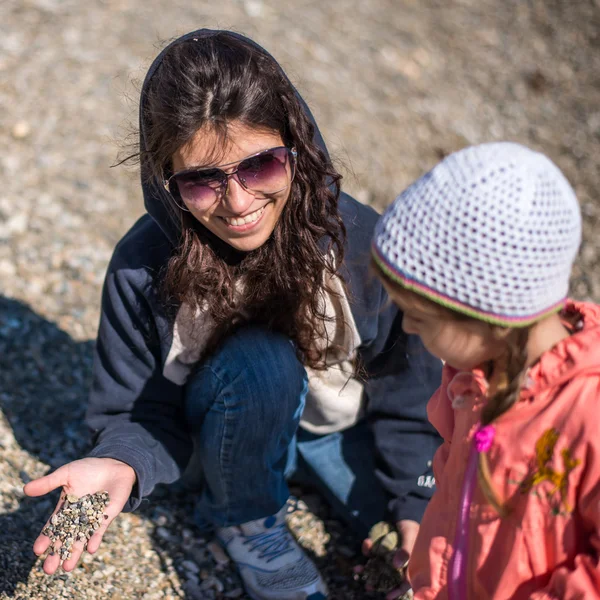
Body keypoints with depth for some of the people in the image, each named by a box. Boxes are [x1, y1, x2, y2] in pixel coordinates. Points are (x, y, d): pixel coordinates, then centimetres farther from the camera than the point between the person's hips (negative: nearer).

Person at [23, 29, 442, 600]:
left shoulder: (358, 239, -26)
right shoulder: (142, 269, -27)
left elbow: (406, 387, -11)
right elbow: (141, 414, -14)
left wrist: (417, 500, -8)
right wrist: (121, 464, -36)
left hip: (342, 422, 2)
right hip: (231, 433, -2)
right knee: (260, 362, -34)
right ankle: (245, 521, -5)